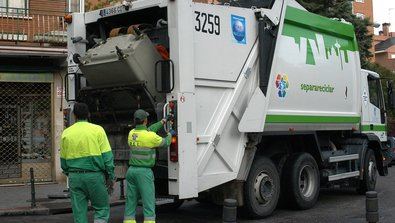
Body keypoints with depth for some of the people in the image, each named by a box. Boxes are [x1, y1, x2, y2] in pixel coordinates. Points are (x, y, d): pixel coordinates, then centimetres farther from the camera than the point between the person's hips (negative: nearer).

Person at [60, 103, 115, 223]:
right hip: (94, 176, -3)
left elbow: (63, 159, 11)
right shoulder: (97, 130, -3)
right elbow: (107, 155, -5)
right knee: (102, 209, 8)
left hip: (75, 177, 3)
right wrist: (111, 176, 2)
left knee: (79, 212, 8)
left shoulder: (66, 133, 6)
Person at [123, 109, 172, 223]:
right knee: (148, 203, -3)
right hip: (144, 171, -6)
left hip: (131, 170, 6)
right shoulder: (150, 136, -13)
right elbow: (165, 143, 3)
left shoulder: (132, 134, 5)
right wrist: (169, 135, 24)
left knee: (130, 203, 11)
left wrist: (162, 122, 30)